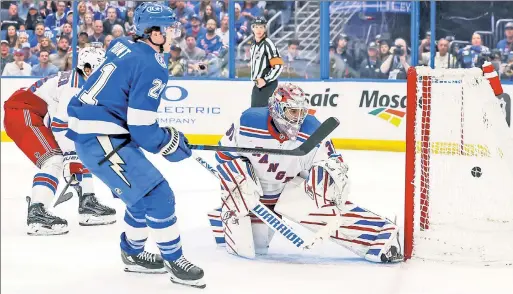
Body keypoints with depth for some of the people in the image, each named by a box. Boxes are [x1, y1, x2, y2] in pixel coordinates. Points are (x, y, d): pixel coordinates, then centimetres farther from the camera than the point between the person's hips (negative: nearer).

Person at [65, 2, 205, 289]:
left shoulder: (123, 45, 9)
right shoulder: (152, 67, -17)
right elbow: (141, 129, -19)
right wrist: (171, 143, -2)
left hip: (86, 129, 10)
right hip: (101, 138, -10)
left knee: (144, 193, 20)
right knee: (157, 194, -7)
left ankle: (133, 253, 34)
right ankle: (175, 261, 3)